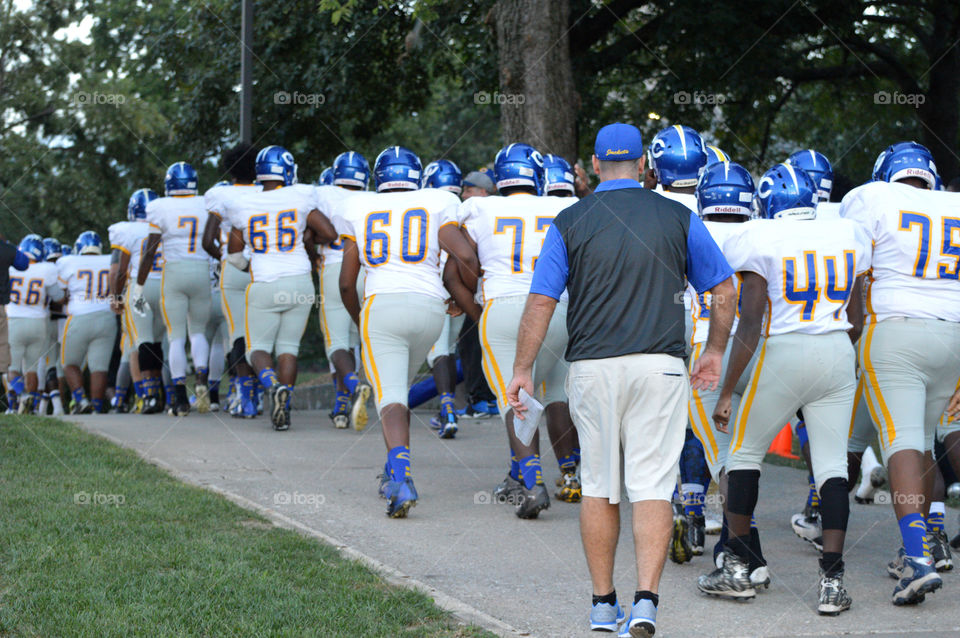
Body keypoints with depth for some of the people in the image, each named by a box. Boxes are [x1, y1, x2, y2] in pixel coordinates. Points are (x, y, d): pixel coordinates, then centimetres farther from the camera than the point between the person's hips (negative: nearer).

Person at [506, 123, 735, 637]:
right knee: (652, 486, -1)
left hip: (593, 367, 0)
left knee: (598, 486, 12)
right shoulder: (678, 218, 5)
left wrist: (522, 369, 6)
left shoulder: (570, 223, 1)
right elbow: (724, 291, 8)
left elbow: (540, 302, -2)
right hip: (660, 366, 0)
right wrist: (715, 352, 22)